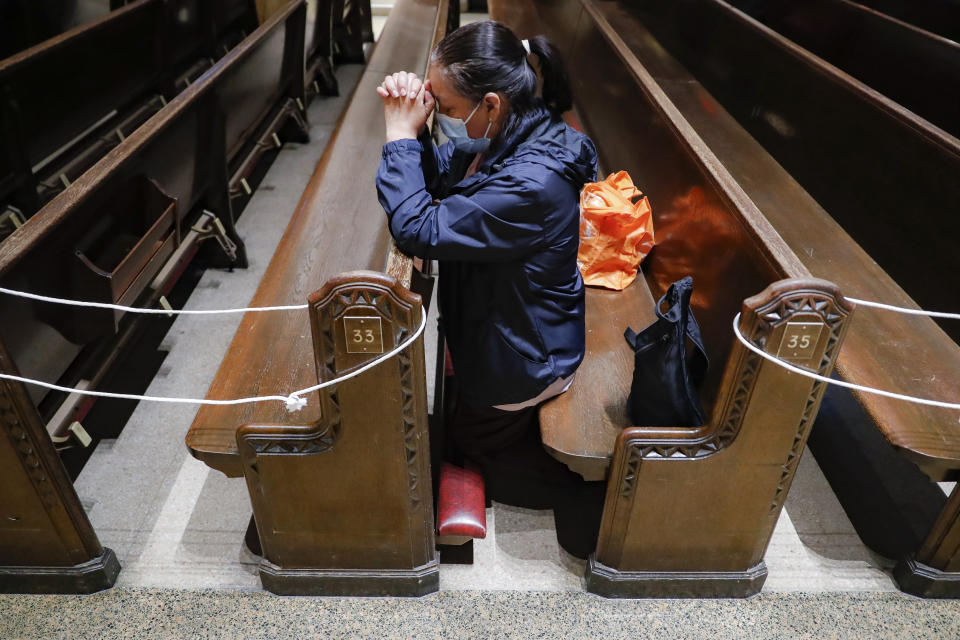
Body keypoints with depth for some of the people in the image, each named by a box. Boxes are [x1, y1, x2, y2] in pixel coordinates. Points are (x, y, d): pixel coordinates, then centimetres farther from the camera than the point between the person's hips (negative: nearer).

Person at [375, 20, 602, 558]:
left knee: (472, 442, 19)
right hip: (519, 329, 9)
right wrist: (410, 124, -14)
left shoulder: (530, 184, -39)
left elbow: (420, 230, -33)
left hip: (525, 358, -9)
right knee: (476, 421, 31)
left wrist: (401, 134, -24)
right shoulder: (514, 136, -9)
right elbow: (442, 172, 5)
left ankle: (582, 494, 14)